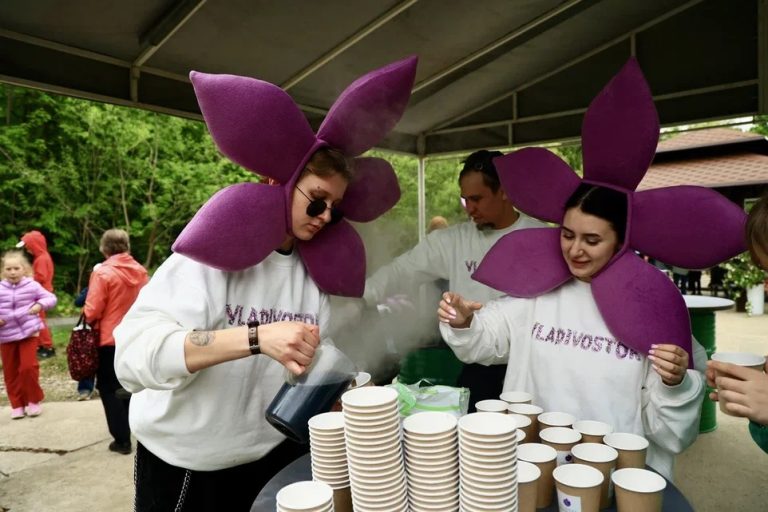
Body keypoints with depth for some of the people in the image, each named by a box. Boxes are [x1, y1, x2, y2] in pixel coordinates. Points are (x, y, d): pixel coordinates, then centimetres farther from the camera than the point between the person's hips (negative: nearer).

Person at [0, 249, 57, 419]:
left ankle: (34, 401, 13)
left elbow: (51, 298, 2)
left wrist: (40, 305, -17)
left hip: (28, 332, -3)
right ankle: (17, 404, 24)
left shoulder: (32, 285, -5)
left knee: (28, 366, -8)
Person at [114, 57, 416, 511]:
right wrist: (257, 337, -39)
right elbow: (133, 355, -29)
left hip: (275, 455, 4)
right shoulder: (214, 253, -18)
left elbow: (316, 364, 0)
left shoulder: (316, 269, -4)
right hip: (184, 462, -3)